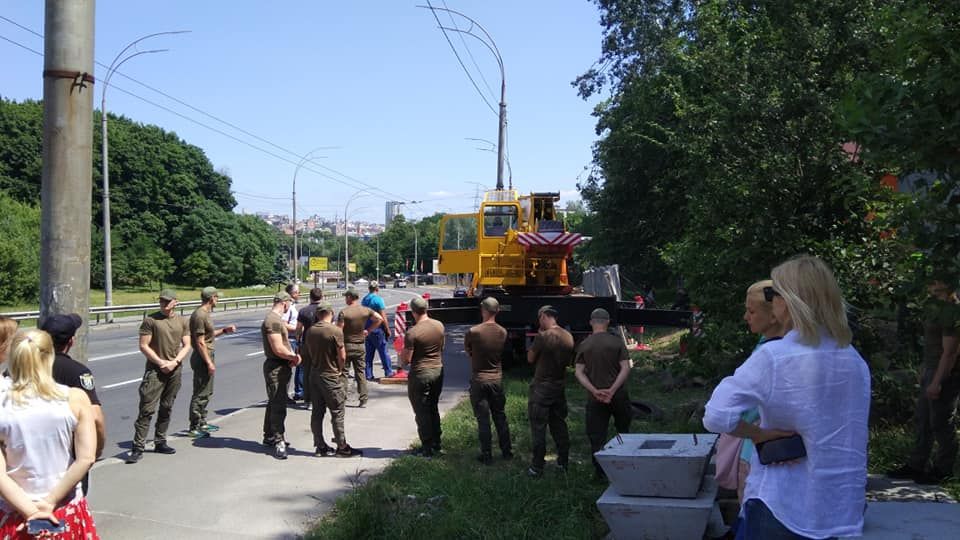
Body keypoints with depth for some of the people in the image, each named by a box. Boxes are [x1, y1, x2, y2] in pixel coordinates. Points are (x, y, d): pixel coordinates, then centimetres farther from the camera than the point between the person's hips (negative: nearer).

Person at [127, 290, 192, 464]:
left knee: (166, 408, 13)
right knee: (147, 409, -9)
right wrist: (161, 362, -13)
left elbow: (186, 346, 7)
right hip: (155, 369, -4)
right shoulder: (150, 320, -4)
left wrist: (175, 362, -9)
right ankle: (138, 448, -7)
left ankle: (160, 442, 24)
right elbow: (144, 346, -7)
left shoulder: (182, 322, 8)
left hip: (175, 370, 4)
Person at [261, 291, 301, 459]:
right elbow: (278, 349, -25)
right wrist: (295, 357, -10)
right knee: (278, 406, -7)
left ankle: (269, 436, 32)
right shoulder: (273, 321, -20)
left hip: (281, 366, 11)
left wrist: (292, 357, 2)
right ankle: (278, 442, -2)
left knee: (275, 403, 20)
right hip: (276, 368, -11)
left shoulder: (277, 319, 14)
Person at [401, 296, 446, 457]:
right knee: (433, 409, 19)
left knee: (422, 412, 6)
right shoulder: (439, 326, -2)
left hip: (420, 375, -6)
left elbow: (405, 360, -15)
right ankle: (437, 445, 25)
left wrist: (401, 355, 6)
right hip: (438, 371, 6)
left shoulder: (412, 333, -20)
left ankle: (427, 448, 11)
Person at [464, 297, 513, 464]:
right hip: (497, 378, 4)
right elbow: (501, 352, 4)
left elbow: (467, 351, -2)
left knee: (483, 419, 4)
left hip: (479, 380, -4)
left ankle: (486, 455, 9)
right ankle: (507, 451, 23)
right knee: (500, 416, 16)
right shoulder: (503, 332, -4)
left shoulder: (473, 332, -18)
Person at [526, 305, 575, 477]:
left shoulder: (543, 336, -20)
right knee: (559, 424, 17)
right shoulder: (569, 337, 1)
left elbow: (530, 358, -7)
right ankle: (563, 462, 24)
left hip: (541, 387, -6)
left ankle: (537, 467, 5)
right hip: (559, 386, 6)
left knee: (538, 427, 1)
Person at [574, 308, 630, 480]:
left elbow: (579, 372, -6)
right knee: (623, 429, 20)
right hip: (618, 395, 0)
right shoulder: (617, 342, -4)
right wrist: (612, 390, -15)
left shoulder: (584, 345, 0)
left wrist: (595, 391, -12)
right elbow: (626, 368, -12)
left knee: (596, 435, 6)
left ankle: (600, 472, 6)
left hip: (594, 398, 0)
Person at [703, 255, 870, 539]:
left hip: (782, 507, -6)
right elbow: (849, 434, 8)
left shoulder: (774, 356, -18)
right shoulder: (857, 361, 0)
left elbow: (716, 417, -25)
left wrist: (760, 434, -11)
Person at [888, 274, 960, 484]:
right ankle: (915, 466, 21)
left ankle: (942, 469, 15)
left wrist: (937, 382, -22)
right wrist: (925, 371, 20)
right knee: (922, 420, 14)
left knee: (941, 424, 2)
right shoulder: (934, 306, 10)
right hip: (932, 371, 10)